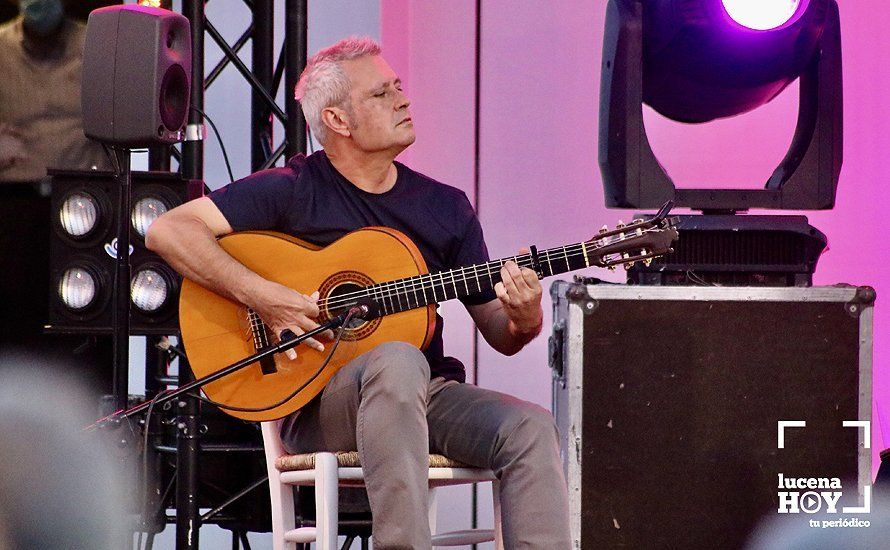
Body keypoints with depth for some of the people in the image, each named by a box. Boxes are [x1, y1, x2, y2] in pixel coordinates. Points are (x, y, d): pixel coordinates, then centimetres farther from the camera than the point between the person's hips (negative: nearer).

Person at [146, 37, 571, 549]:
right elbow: (169, 231, -10)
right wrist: (264, 296, -20)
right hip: (314, 403, -5)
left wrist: (524, 321, -10)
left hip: (427, 394, 5)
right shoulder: (293, 191, 0)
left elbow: (501, 336, 15)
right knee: (399, 361, -37)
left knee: (530, 428, -23)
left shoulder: (446, 206, 14)